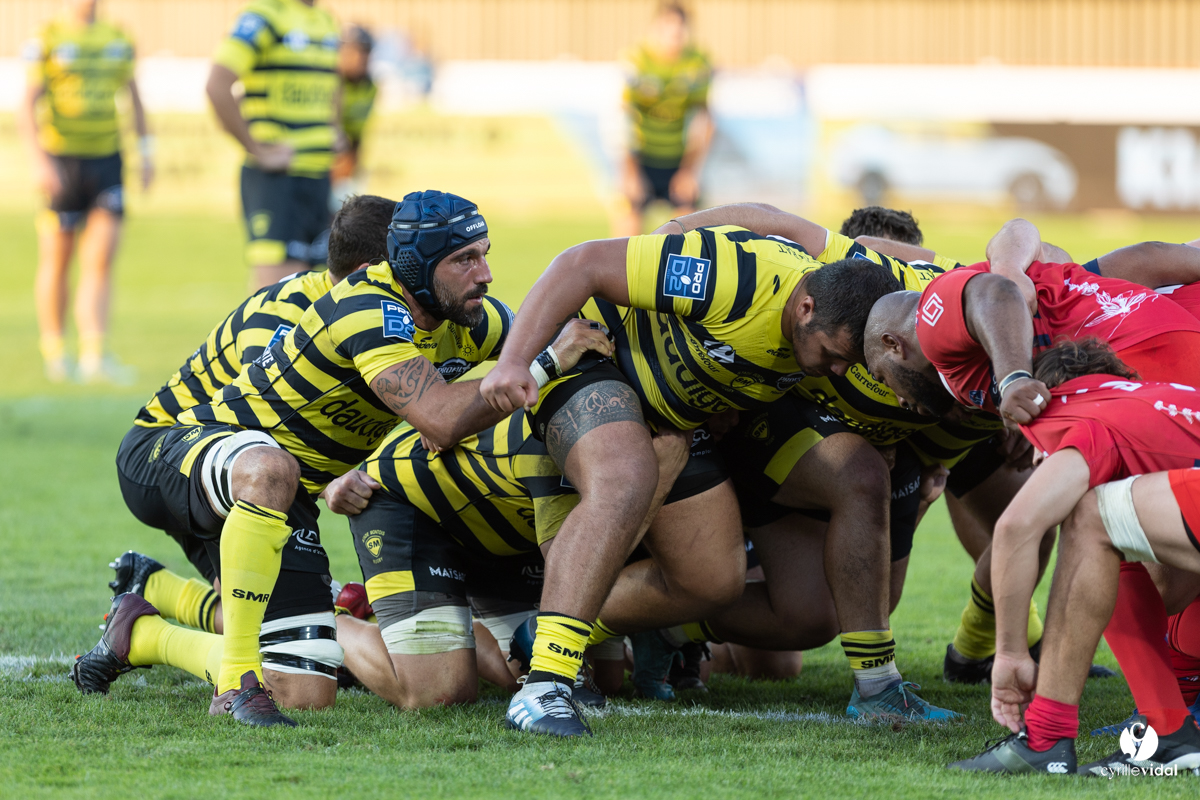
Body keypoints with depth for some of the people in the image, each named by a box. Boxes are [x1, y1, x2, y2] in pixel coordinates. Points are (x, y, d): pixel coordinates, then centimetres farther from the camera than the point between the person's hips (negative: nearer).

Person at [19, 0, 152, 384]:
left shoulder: (118, 39, 9)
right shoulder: (47, 40, -5)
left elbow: (133, 96, 21)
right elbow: (28, 106, -10)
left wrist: (146, 150, 15)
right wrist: (39, 161, -21)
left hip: (106, 160, 3)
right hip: (61, 161, -3)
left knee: (101, 259, -7)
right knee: (56, 261, 6)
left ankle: (94, 355, -13)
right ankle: (54, 353, 19)